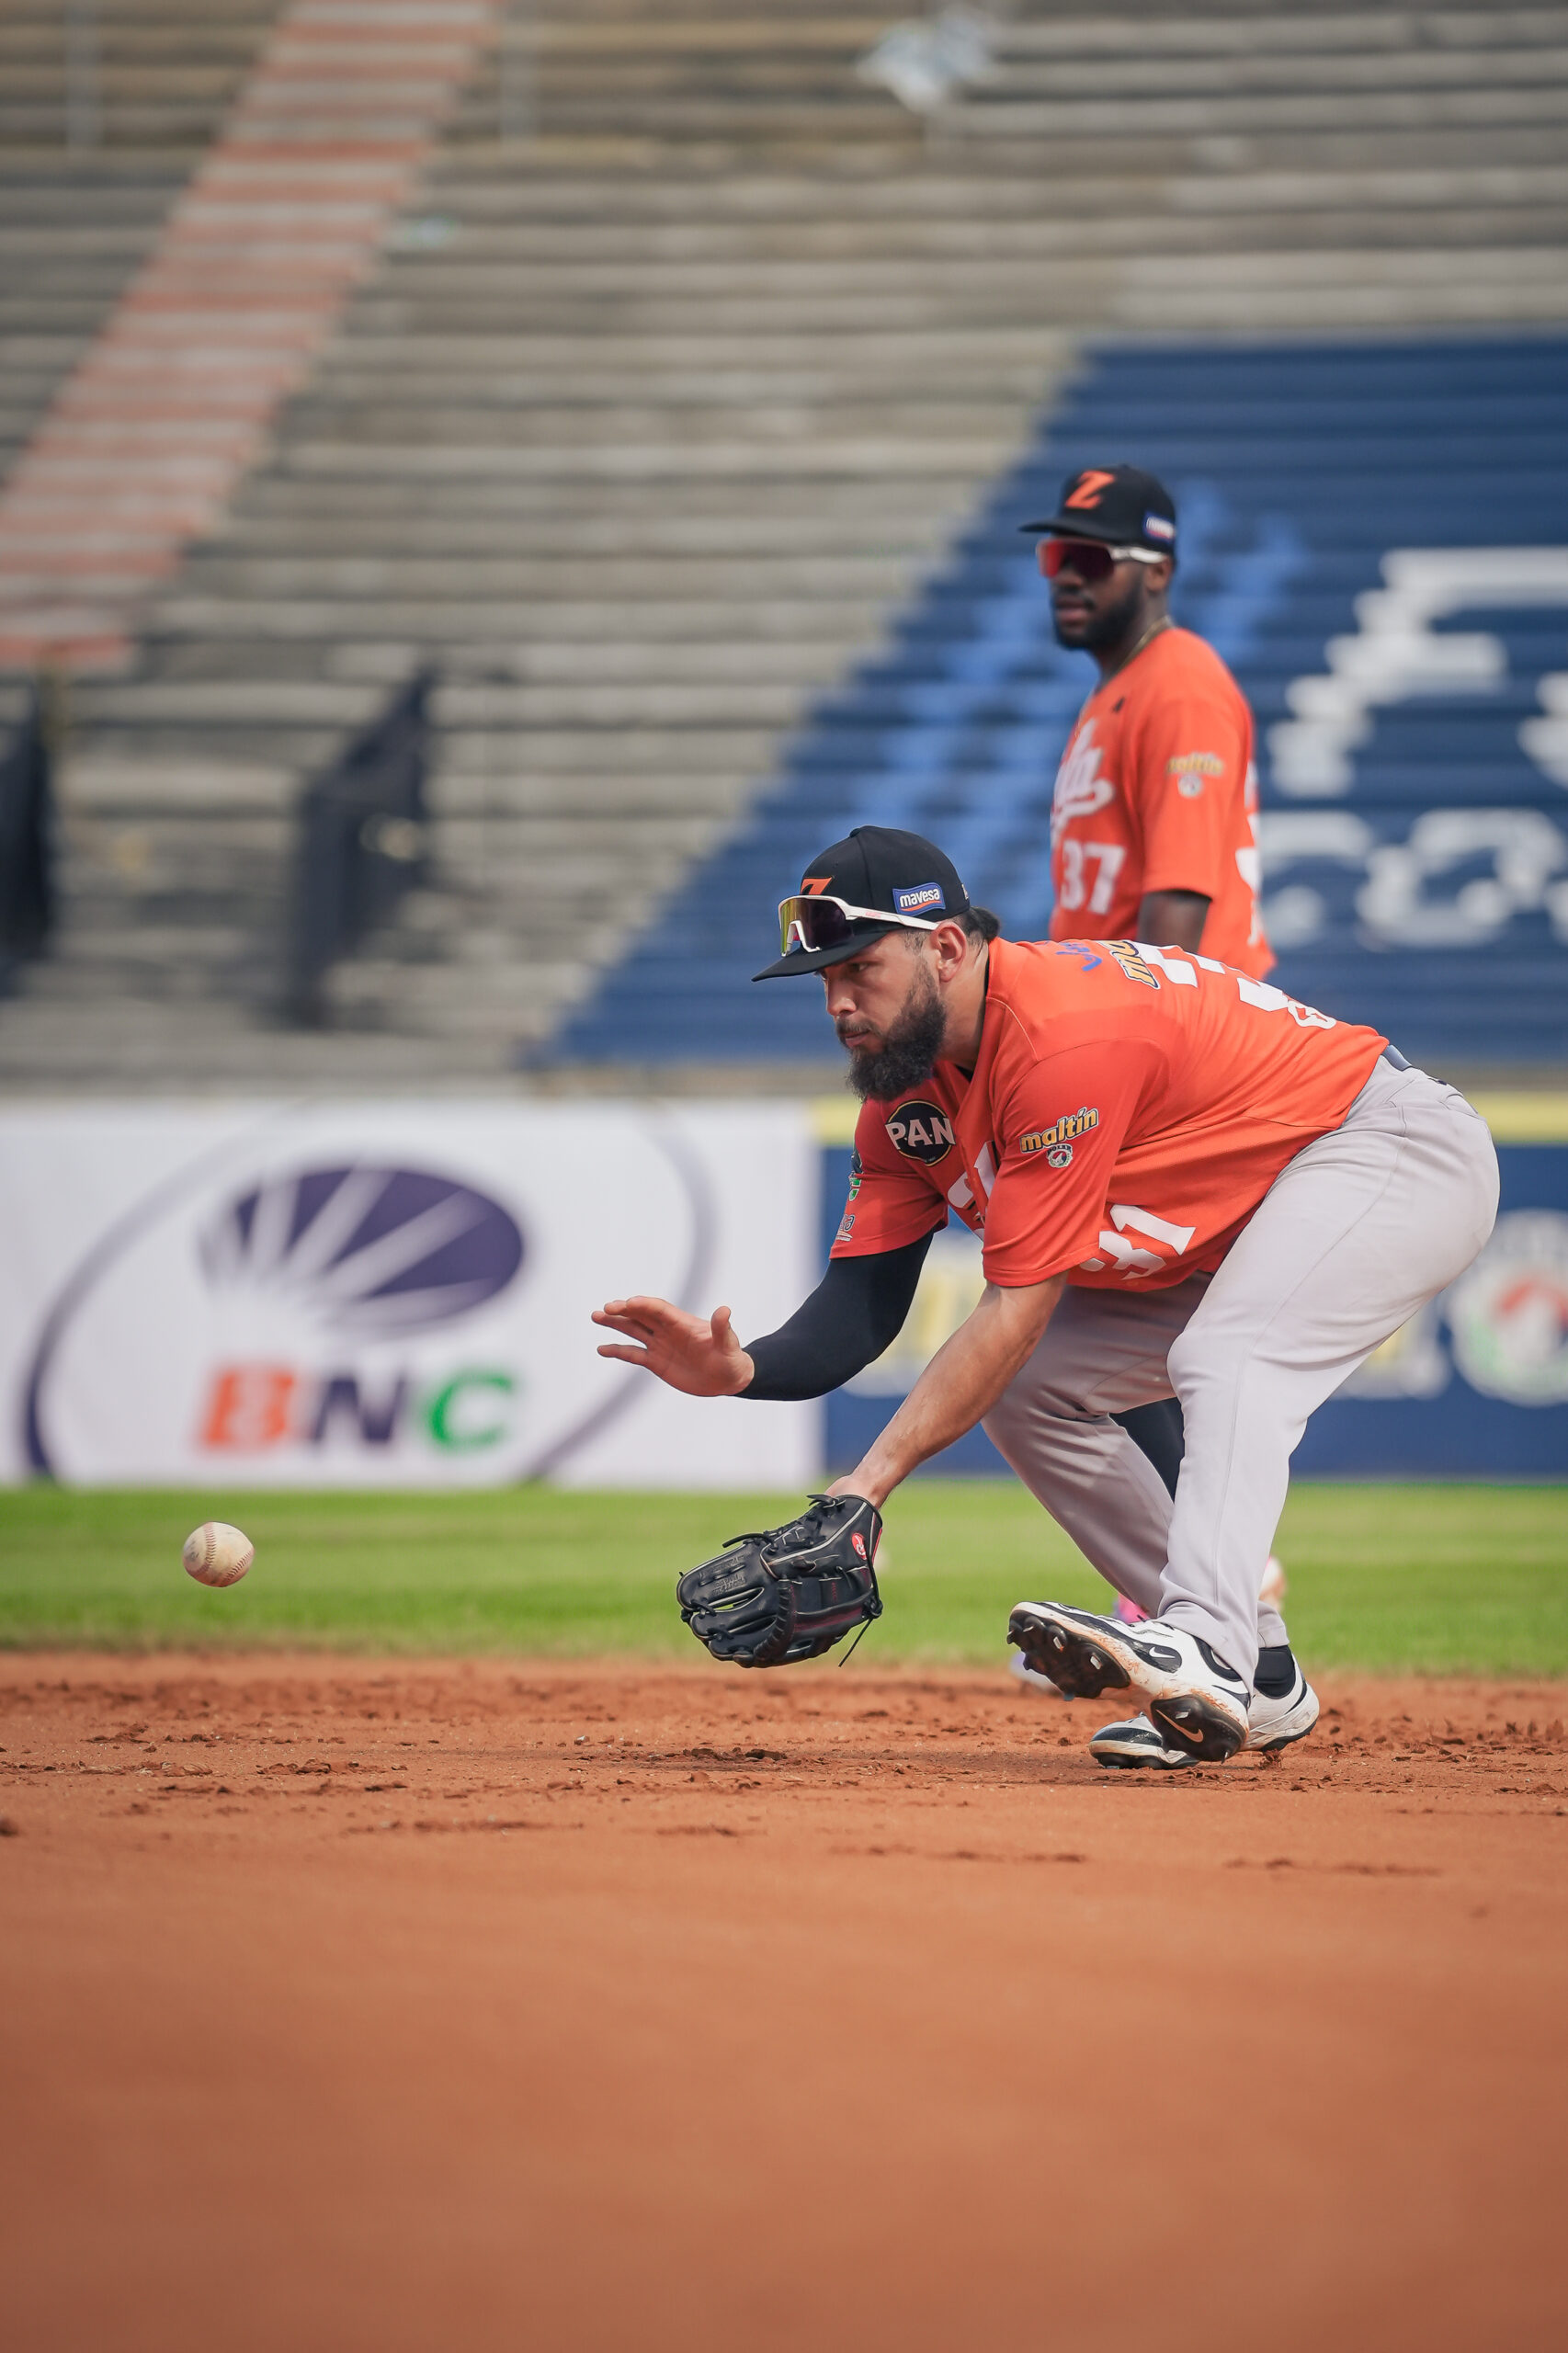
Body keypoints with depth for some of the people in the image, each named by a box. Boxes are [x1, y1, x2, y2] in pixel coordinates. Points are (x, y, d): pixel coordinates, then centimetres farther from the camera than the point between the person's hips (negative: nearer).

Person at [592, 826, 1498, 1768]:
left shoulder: (1065, 1038, -32)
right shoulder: (904, 1090, -4)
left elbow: (1018, 1304, -32)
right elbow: (862, 1306, -6)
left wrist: (873, 1478, -35)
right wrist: (741, 1369, -28)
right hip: (1238, 1223, 10)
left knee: (1225, 1363, -33)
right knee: (1029, 1391, 4)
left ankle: (1206, 1647, -50)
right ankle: (1260, 1680, 3)